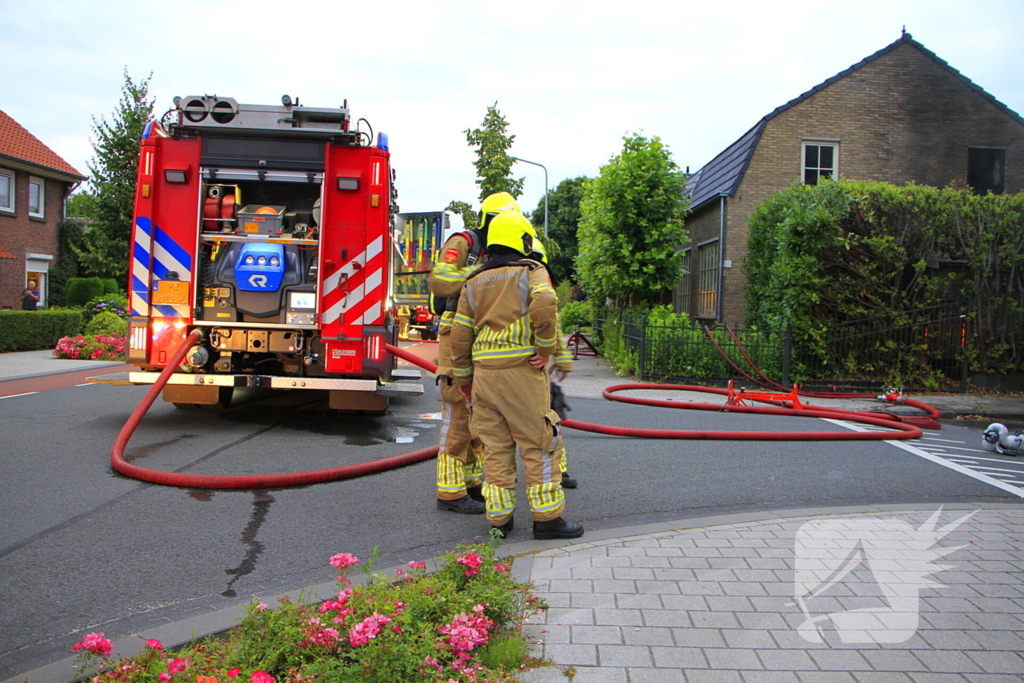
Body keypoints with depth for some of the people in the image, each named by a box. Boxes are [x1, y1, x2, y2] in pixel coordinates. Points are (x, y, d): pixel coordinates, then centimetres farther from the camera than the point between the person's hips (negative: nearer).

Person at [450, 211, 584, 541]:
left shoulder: (473, 282, 14)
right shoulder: (532, 272, 0)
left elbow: (460, 335, 12)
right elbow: (544, 305, -22)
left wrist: (463, 378, 20)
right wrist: (546, 348, -11)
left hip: (483, 374, 5)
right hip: (520, 371, -5)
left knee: (495, 447, 11)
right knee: (538, 445, 3)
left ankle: (499, 517, 16)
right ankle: (547, 517, 6)